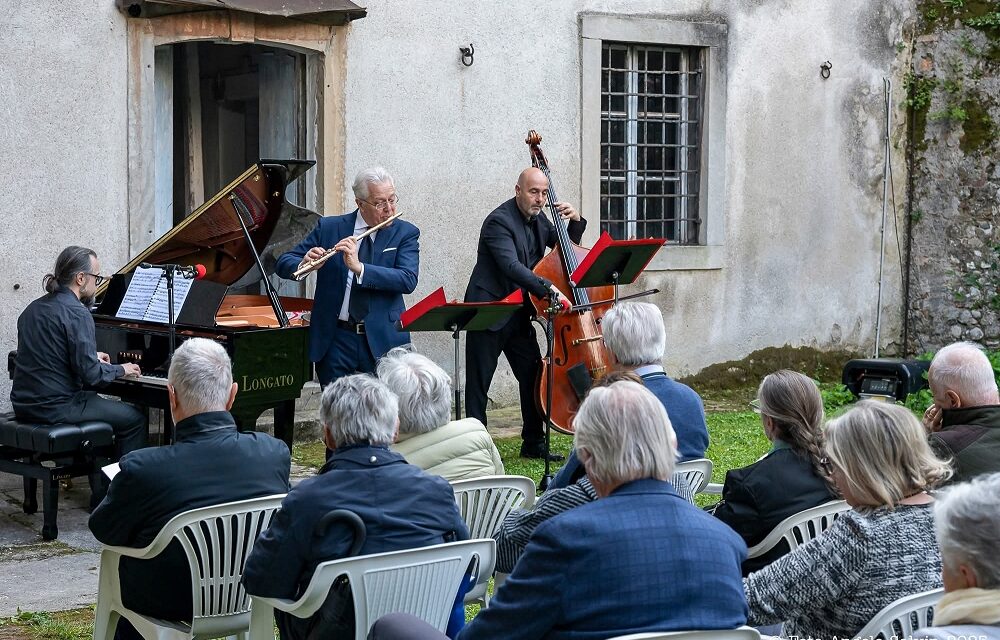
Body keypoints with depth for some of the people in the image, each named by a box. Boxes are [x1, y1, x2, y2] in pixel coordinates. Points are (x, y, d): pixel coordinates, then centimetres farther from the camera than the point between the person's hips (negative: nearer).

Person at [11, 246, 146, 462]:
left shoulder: (33, 309, 9)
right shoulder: (77, 314, -17)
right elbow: (91, 375, -20)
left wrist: (92, 357, 27)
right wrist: (121, 369, -1)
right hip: (57, 408, -9)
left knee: (95, 401, 34)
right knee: (135, 419, 2)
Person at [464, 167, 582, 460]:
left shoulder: (537, 220, 8)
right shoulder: (499, 221, -18)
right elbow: (511, 266, -31)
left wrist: (575, 222, 0)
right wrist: (549, 289, -40)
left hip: (518, 314, 8)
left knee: (533, 374, 5)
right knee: (479, 382, 0)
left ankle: (533, 443, 16)